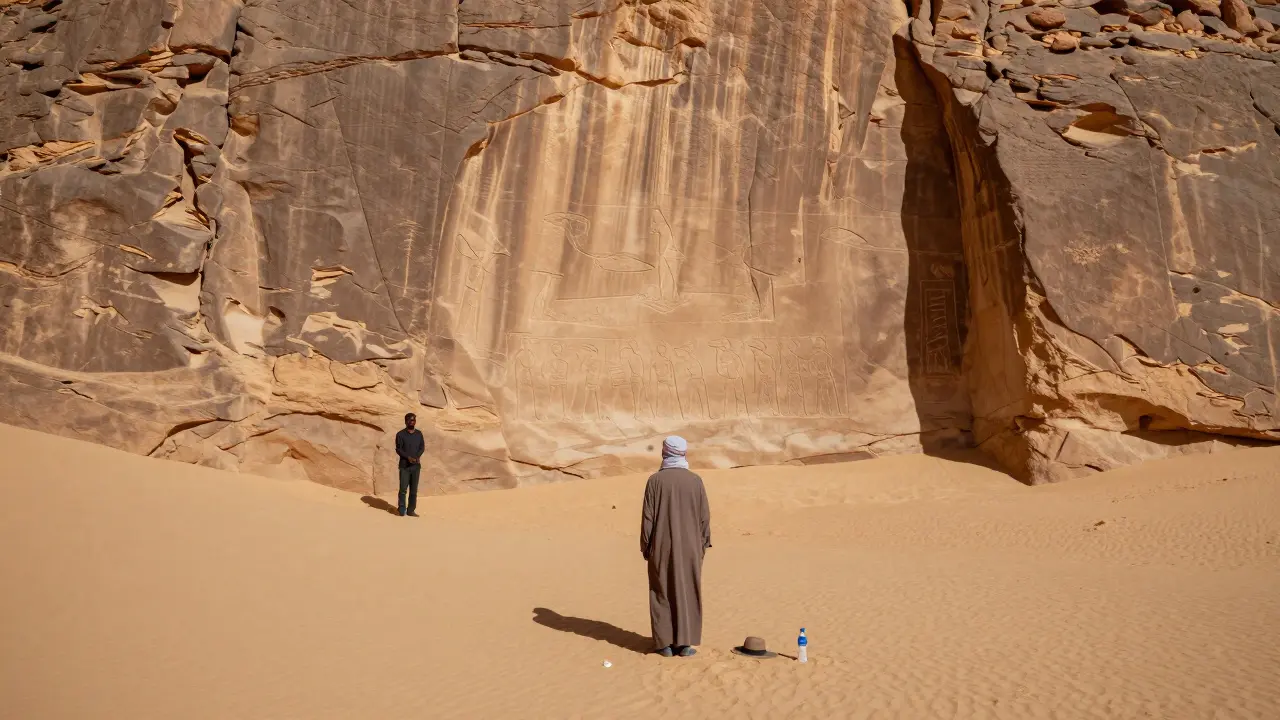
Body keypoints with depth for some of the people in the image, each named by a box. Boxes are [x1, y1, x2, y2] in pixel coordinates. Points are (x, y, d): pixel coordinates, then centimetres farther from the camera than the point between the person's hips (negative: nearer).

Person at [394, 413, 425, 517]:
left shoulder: (419, 433, 9)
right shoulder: (400, 434, -3)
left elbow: (422, 447, 9)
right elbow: (398, 449, -6)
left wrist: (418, 457, -10)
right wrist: (408, 457, -20)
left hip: (416, 465, 3)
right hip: (404, 465, -3)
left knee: (414, 489, 2)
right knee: (403, 488, -7)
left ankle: (411, 510, 7)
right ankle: (402, 509, 6)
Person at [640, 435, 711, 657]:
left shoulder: (655, 480, -8)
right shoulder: (695, 481, -3)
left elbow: (648, 517, -7)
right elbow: (704, 517, -1)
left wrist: (645, 546, 3)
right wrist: (703, 545, 10)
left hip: (662, 547, -1)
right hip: (689, 547, 1)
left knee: (662, 594, 8)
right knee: (688, 594, 9)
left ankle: (665, 643, 9)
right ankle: (685, 643, 9)